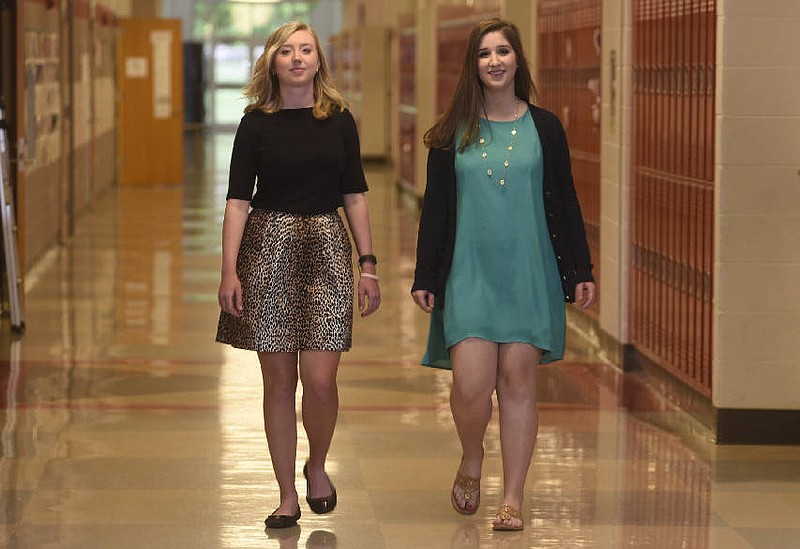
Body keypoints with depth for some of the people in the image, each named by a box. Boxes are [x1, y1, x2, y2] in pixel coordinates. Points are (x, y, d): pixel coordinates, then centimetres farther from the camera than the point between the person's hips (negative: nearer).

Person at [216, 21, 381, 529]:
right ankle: (287, 496, 13)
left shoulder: (339, 120, 5)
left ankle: (317, 467, 20)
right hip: (269, 249, 0)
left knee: (320, 378, -8)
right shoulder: (256, 123, 2)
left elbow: (355, 196, 8)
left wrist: (368, 264, 3)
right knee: (280, 380, 3)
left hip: (326, 249, 1)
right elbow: (238, 200, -1)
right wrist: (229, 270, -9)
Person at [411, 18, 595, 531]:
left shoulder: (544, 128, 4)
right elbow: (435, 209, 7)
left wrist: (581, 271, 3)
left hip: (529, 274, 0)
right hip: (469, 274, 0)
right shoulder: (453, 134, 4)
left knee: (517, 382, 0)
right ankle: (471, 462, 23)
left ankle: (513, 500, 9)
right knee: (472, 386, -9)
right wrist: (425, 276, 4)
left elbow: (565, 203, 7)